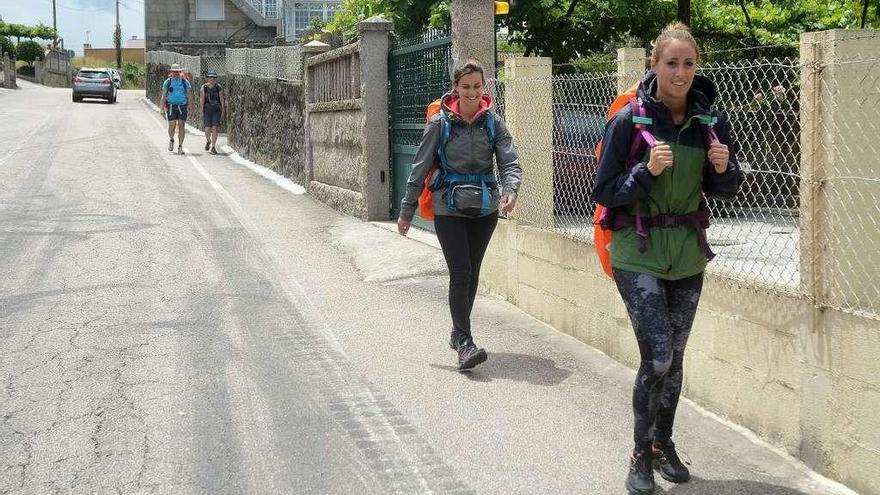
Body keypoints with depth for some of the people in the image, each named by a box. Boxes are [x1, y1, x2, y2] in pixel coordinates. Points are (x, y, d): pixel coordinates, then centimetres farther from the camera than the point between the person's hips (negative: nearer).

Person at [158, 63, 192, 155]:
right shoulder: (167, 82, 6)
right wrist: (162, 107, -3)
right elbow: (163, 96, 6)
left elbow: (189, 95, 6)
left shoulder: (185, 82, 6)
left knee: (181, 126, -2)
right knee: (172, 125, -10)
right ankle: (171, 140, 20)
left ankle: (180, 147, 5)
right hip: (171, 106, -1)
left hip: (182, 106, 1)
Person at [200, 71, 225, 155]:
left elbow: (222, 100, 2)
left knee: (215, 128, -8)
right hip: (207, 110, 0)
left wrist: (223, 111, -1)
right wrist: (202, 111, -7)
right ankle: (208, 141, 29)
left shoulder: (219, 87, 0)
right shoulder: (204, 87, 0)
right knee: (207, 129, -4)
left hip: (216, 110, 0)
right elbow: (202, 100, -2)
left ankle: (213, 147, 1)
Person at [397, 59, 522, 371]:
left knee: (472, 272, 12)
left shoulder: (493, 123, 1)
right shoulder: (440, 123, -5)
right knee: (460, 272, -12)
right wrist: (406, 212, 2)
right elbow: (420, 169, 0)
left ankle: (459, 333, 29)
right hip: (449, 208, -3)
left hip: (485, 208, 3)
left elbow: (510, 163, -5)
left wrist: (510, 190, -27)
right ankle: (465, 343, -10)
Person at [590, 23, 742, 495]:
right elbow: (603, 191, -11)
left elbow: (726, 189, 9)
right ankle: (641, 455, 6)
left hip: (687, 254, 4)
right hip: (639, 254, -4)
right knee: (657, 357, -12)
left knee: (674, 356, 13)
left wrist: (724, 168, -13)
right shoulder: (628, 120, -13)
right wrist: (648, 170, -25)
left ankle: (663, 443, 32)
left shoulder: (710, 120, -1)